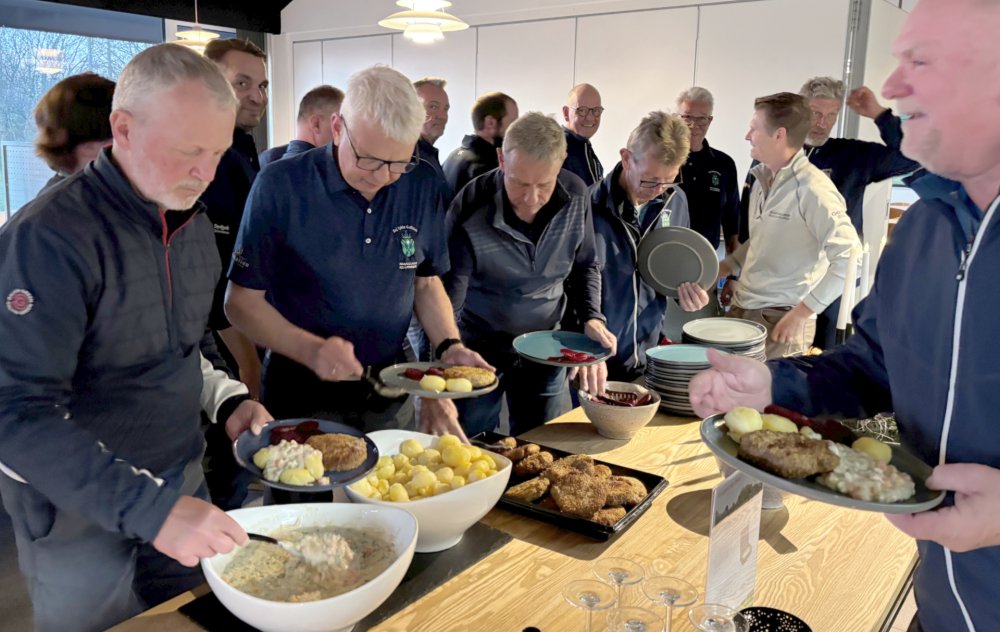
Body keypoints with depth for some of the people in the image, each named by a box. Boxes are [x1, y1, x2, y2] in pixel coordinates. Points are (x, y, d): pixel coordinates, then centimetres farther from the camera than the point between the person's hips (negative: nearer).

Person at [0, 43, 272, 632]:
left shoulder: (194, 223, 2)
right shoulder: (49, 237, -23)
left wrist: (227, 400, -3)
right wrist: (149, 507, -34)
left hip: (183, 486, 7)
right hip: (80, 517, -6)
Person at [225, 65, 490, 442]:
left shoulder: (422, 190, -4)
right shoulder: (280, 186, -15)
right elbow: (242, 301, -10)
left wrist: (450, 348, -8)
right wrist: (310, 350, -26)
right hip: (303, 397, -3)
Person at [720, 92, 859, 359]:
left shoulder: (812, 188, -16)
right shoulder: (762, 179, 10)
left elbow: (848, 256, -21)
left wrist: (803, 311, -19)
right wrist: (728, 266, 10)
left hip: (780, 321, -8)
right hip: (741, 309, 8)